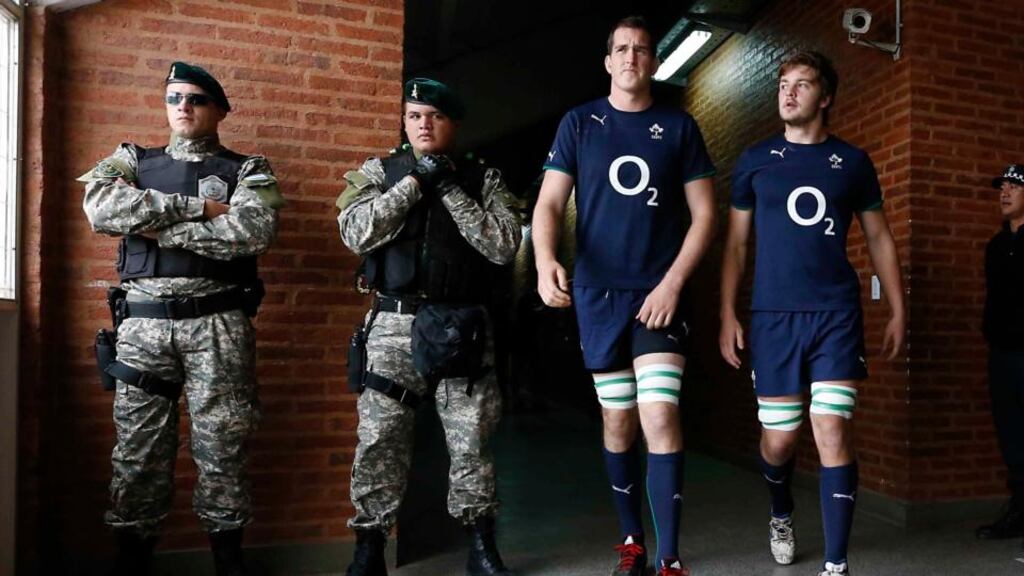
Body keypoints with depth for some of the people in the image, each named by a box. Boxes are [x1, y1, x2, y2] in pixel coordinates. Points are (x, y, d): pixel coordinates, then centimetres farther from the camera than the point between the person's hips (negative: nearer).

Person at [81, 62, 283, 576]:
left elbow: (252, 232, -13)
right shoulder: (132, 160, 16)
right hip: (142, 322, 2)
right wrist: (197, 208, -11)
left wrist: (155, 224, -10)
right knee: (138, 447, 8)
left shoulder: (248, 170, 8)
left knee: (221, 447, 3)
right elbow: (100, 206, -6)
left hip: (218, 324, -2)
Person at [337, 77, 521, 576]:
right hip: (394, 324, 0)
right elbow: (355, 233, -7)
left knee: (472, 441, 5)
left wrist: (451, 190, -11)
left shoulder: (484, 179, 8)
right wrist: (414, 182, -10)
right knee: (379, 440, 2)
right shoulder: (377, 172, 9)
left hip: (462, 325, 0)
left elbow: (504, 246, -6)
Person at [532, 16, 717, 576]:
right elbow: (548, 203, 0)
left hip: (660, 293, -1)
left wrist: (673, 282, -10)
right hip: (598, 293, 1)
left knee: (660, 418, -11)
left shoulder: (679, 127, 6)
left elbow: (704, 215, 3)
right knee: (618, 421, 9)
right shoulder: (579, 122, 6)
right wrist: (545, 260, -21)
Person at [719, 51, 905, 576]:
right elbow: (736, 243, 7)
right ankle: (781, 516, 38)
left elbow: (879, 239, 14)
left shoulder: (853, 162, 8)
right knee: (779, 437, 7)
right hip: (773, 315, 0)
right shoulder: (755, 160, 7)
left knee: (832, 434, -9)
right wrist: (727, 314, 0)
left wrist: (898, 310, 8)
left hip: (837, 313, 0)